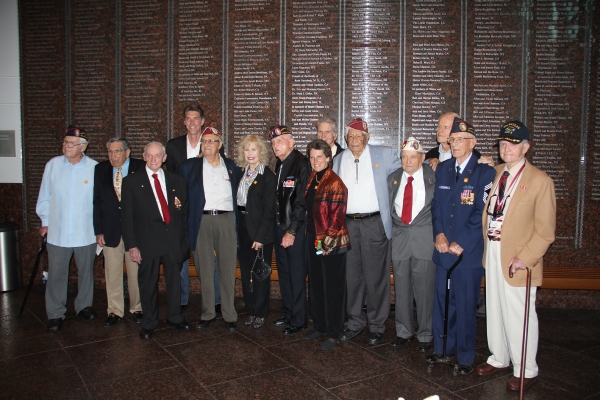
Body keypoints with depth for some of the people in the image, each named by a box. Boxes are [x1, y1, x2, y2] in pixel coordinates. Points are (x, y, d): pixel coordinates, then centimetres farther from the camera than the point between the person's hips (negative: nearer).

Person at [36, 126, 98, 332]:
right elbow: (44, 196, 7)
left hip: (86, 233, -1)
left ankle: (84, 306, 32)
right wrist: (45, 222, 8)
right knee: (56, 275, 7)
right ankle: (55, 314, 20)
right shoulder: (52, 165, -1)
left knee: (86, 272, 14)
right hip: (57, 232, 1)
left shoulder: (95, 168, -7)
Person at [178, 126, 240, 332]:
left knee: (228, 269, 2)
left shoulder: (231, 166, 11)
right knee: (205, 269, 7)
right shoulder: (189, 166, 9)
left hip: (226, 220, 0)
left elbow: (238, 193, 14)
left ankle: (229, 315, 12)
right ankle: (208, 313, 19)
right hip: (201, 221, 0)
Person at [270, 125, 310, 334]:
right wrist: (279, 226, 9)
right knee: (284, 272, 16)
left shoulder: (301, 164, -14)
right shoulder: (279, 164, 11)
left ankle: (299, 319, 14)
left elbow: (302, 201, -18)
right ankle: (288, 314, 29)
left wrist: (292, 231, -17)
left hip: (296, 228, -8)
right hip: (280, 226, 8)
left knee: (297, 274, 1)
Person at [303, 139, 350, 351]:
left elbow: (337, 217, -16)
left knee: (332, 288, 3)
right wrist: (313, 238, 11)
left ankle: (334, 333, 15)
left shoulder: (335, 182, -14)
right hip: (313, 239, 8)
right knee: (315, 285, 16)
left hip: (332, 242, -8)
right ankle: (319, 326, 31)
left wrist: (327, 243, -16)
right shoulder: (312, 179, 9)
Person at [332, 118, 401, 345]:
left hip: (374, 223, -3)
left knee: (376, 277, 2)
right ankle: (355, 322, 26)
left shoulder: (384, 155, 1)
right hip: (347, 224, 4)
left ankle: (377, 326, 18)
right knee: (352, 276, 11)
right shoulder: (338, 161, 12)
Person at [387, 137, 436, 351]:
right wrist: (391, 232, 9)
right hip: (399, 238, 4)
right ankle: (403, 331, 25)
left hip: (425, 239, -3)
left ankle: (426, 334, 18)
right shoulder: (393, 178, 11)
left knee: (425, 289, 1)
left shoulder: (434, 177, -1)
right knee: (402, 288, 10)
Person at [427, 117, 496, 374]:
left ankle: (465, 357, 19)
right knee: (441, 302, 11)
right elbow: (436, 204, 12)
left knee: (465, 305, 3)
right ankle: (441, 348, 28)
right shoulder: (442, 169, 11)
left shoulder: (484, 172, -6)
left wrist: (461, 243, -14)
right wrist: (439, 233, -3)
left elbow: (482, 213, -11)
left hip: (469, 251, -4)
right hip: (443, 248, 5)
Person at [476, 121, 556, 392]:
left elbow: (546, 230, -10)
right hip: (492, 252, 6)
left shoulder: (540, 181, -9)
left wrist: (525, 258, -17)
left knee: (519, 316, 3)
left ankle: (526, 370, 22)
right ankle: (499, 358, 35)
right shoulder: (495, 174, 9)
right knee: (495, 310, 16)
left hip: (517, 259, -6)